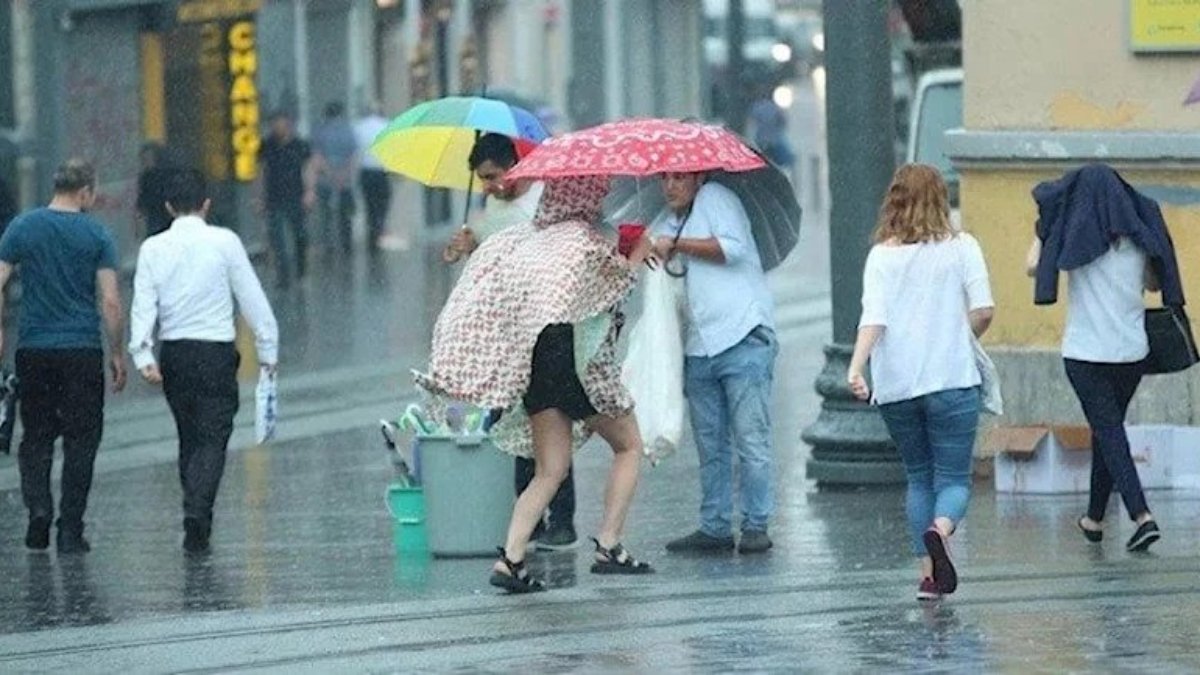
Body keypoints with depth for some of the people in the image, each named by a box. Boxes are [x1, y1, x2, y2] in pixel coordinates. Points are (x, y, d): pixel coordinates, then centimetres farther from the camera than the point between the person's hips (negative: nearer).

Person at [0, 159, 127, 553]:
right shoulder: (96, 235, -3)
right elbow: (111, 302, -6)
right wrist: (117, 354, 2)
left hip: (33, 348, 2)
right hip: (83, 351, -2)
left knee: (36, 434, 14)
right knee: (81, 439, 5)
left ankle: (38, 503, -7)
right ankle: (70, 530, 2)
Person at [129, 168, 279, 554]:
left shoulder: (154, 248, 3)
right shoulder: (224, 242, -4)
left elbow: (143, 304, -5)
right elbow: (252, 298, -2)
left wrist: (142, 355, -10)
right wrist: (267, 348, 5)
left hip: (174, 353, 3)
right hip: (216, 352, -3)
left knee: (189, 438, 16)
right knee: (213, 439, -4)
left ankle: (198, 522, 18)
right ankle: (197, 513, -24)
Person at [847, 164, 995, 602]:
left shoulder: (882, 255, 4)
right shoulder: (961, 248, 1)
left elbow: (874, 317, -10)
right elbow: (984, 310, -6)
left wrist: (856, 367, -19)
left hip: (895, 386, 2)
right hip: (951, 380, -2)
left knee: (918, 477, 17)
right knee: (954, 477, 3)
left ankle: (928, 571, 12)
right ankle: (941, 529, -30)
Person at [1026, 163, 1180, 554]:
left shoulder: (1073, 238, -7)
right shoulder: (1138, 239, 2)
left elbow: (1032, 267, 2)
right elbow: (1155, 284, 13)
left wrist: (1044, 226, 10)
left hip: (1085, 352, -4)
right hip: (1132, 350, 4)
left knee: (1110, 433, -5)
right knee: (1107, 430, 19)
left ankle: (1142, 516, -20)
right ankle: (1094, 519, 28)